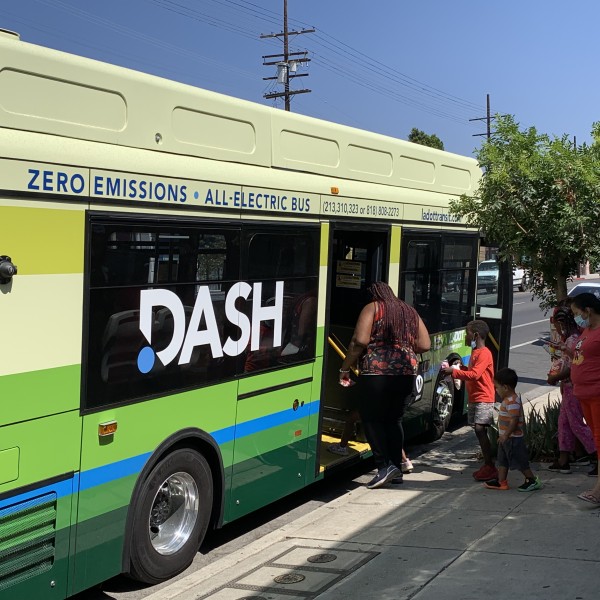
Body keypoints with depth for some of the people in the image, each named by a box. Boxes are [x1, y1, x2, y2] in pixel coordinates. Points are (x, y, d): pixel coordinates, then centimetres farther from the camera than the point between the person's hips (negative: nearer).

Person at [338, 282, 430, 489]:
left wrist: (345, 368, -4)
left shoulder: (372, 308, 0)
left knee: (371, 418, 4)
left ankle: (384, 466, -7)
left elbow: (360, 341, -12)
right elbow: (425, 345, 12)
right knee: (394, 419, 16)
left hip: (376, 373, -6)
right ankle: (397, 468, 18)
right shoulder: (410, 311, 16)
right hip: (406, 373, 6)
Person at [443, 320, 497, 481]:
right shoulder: (475, 353, 18)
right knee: (479, 431, 9)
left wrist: (453, 372, -22)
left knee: (480, 429, -16)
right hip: (474, 398, 10)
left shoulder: (484, 353, -13)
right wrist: (461, 368, 13)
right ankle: (487, 465, 14)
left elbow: (475, 375, -23)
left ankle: (490, 467, -14)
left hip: (484, 399, -10)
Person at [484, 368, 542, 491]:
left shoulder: (512, 401, -23)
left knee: (520, 461, -1)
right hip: (506, 437, 11)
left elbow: (514, 420, -28)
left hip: (513, 438, -11)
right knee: (502, 460, 14)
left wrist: (506, 435, -24)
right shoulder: (508, 399, 10)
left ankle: (532, 480, 10)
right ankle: (501, 481, 20)